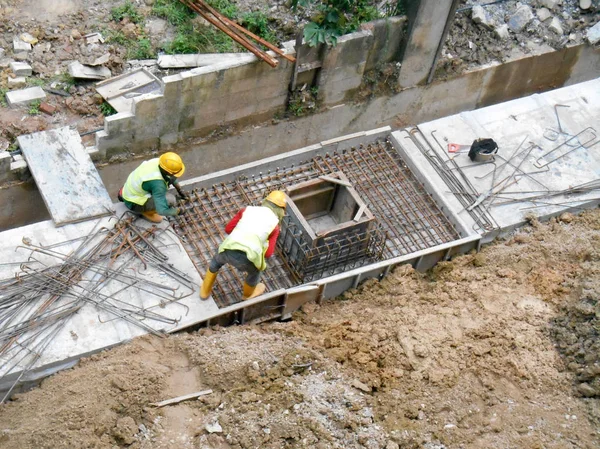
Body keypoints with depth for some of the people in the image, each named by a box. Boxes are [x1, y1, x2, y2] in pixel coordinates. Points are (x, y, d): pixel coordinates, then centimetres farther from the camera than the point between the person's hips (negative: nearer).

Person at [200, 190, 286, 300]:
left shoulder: (248, 210, 19)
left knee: (217, 260, 39)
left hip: (228, 251, 2)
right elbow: (268, 253, 10)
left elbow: (228, 229, 22)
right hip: (246, 259, -2)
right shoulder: (275, 224, 13)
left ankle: (205, 290, 53)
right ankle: (249, 294, 61)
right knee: (255, 270, 35)